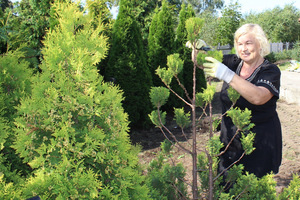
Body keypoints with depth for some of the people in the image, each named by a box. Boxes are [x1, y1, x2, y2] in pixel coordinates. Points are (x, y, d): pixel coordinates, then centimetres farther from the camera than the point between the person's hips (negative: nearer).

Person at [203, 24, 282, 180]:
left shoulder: (270, 71, -14)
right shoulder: (233, 63, -1)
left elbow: (258, 97, -34)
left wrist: (227, 75, -42)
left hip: (259, 145, -4)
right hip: (229, 140, 4)